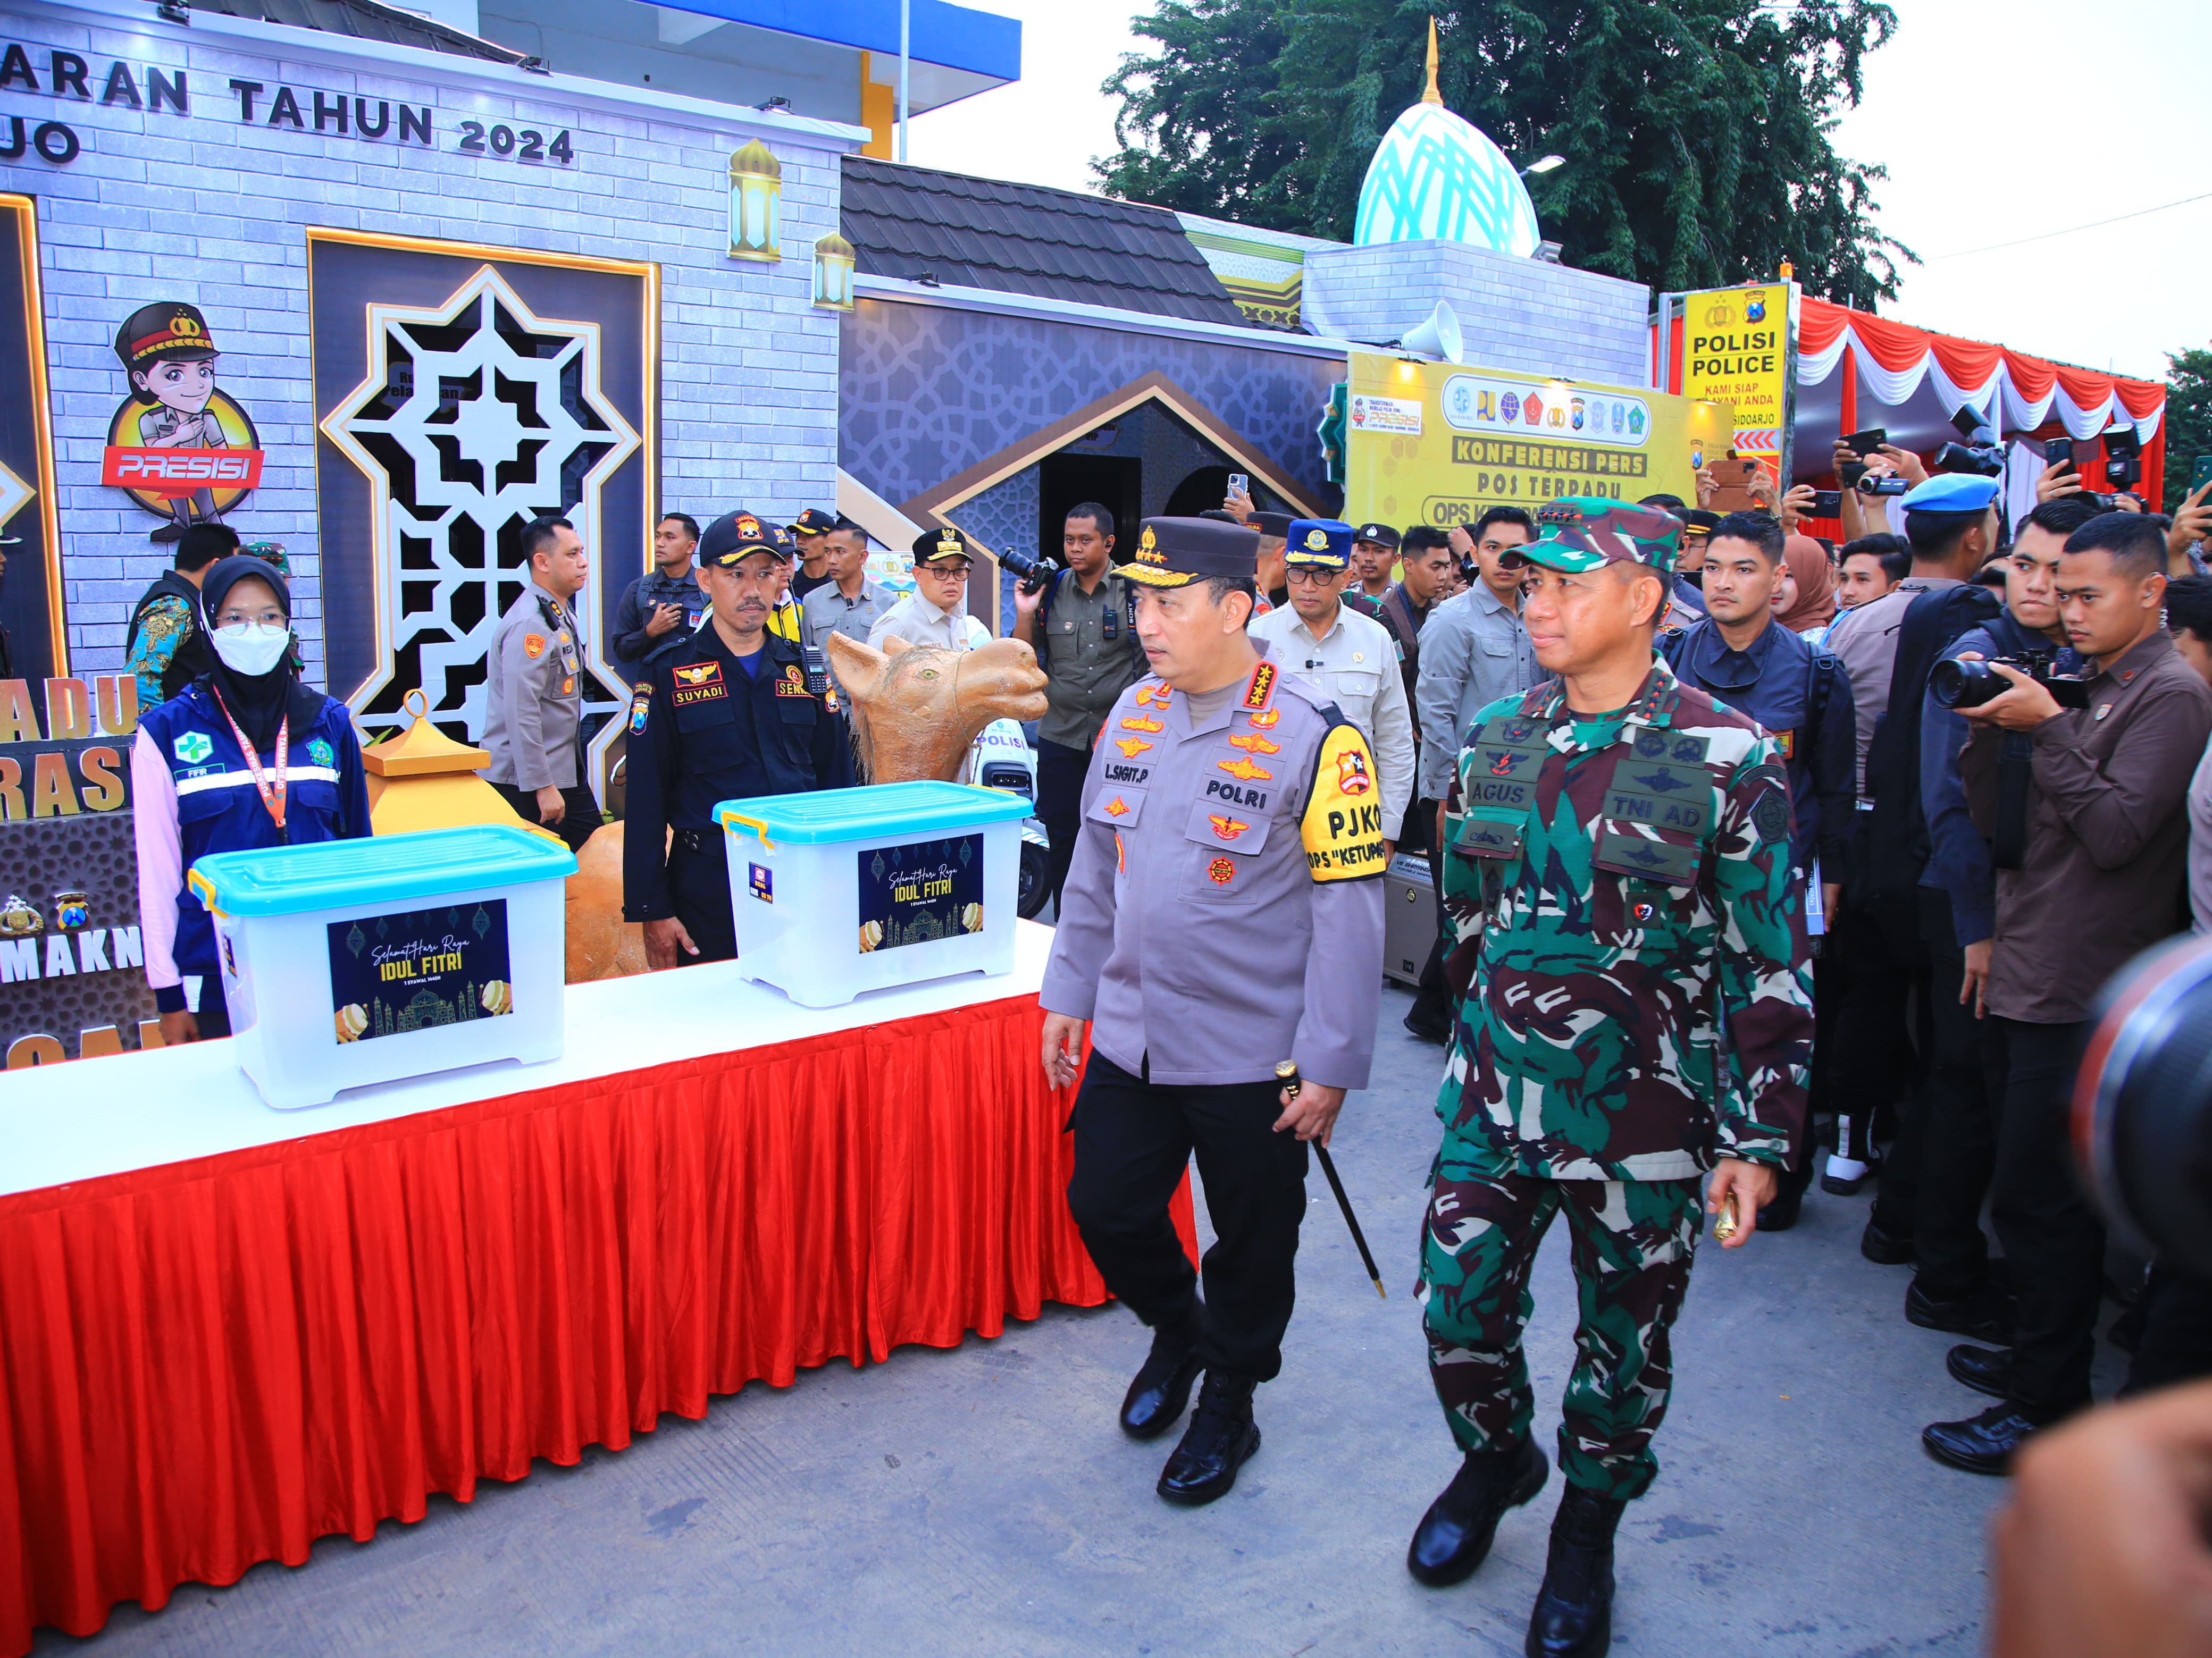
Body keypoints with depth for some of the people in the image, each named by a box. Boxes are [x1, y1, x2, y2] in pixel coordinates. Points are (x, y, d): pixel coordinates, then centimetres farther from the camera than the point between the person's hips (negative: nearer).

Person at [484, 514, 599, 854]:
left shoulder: (562, 615, 12)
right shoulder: (530, 625, -19)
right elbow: (521, 714, -24)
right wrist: (542, 786, -23)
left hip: (567, 771, 9)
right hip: (527, 782, -9)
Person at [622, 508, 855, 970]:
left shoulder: (806, 669, 9)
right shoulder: (669, 675, 0)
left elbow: (837, 779, 12)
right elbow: (646, 802, -2)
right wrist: (652, 911, -6)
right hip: (707, 888, -2)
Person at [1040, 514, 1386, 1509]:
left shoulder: (1314, 739, -16)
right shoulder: (1134, 712, 3)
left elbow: (1348, 914, -14)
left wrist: (1330, 1066, -14)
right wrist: (1068, 993, 12)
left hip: (1253, 1054, -5)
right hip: (1131, 1037, 5)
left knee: (1252, 1242, 11)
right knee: (1105, 1207, 13)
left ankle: (1229, 1402, 37)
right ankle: (1176, 1332, 44)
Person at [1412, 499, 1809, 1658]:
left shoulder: (1727, 758, -11)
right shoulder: (1496, 738, 2)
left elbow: (1769, 964, -8)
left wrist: (1758, 1137, -10)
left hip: (1641, 1111, -3)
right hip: (1494, 1094, 3)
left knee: (1624, 1339, 12)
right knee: (1457, 1310, 9)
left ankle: (1586, 1534, 38)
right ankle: (1495, 1458, 41)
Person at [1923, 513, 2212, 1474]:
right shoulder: (2093, 690, 16)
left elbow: (2118, 831, -21)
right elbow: (1997, 824, 12)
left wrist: (2047, 728, -17)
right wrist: (1989, 731, -2)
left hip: (2084, 995, -9)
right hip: (2037, 979, 9)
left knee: (2036, 1200, -5)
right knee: (2055, 1198, 17)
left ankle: (2048, 1414, 6)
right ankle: (2040, 1363, 29)